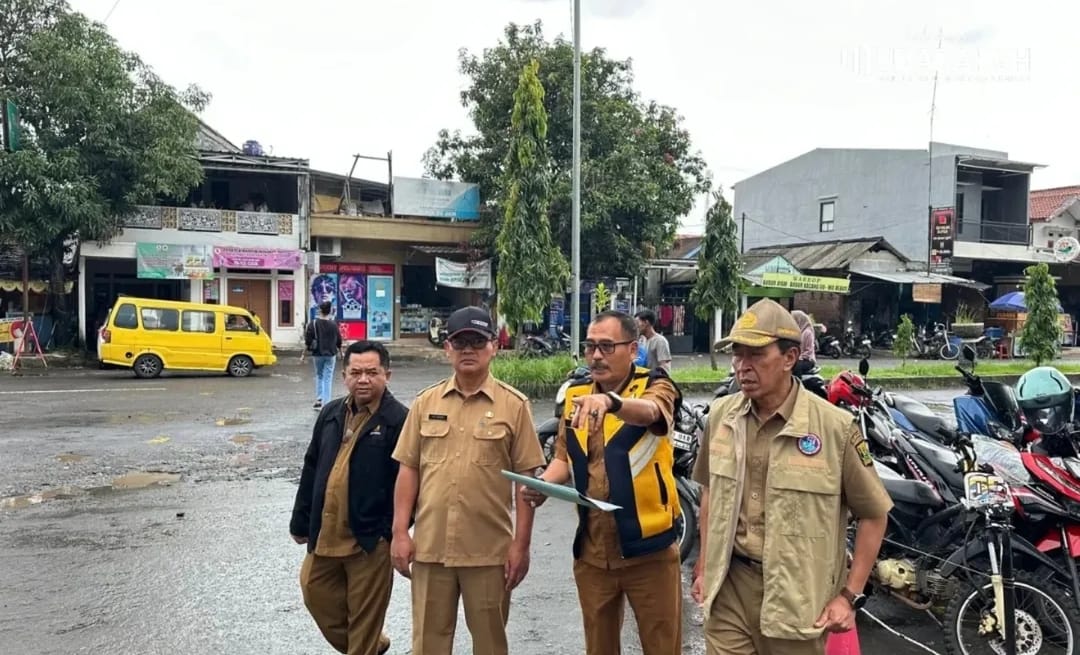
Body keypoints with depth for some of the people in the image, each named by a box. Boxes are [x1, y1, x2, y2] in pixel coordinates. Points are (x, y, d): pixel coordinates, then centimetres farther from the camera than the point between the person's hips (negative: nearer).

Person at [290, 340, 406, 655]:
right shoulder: (331, 413, 8)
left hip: (370, 540, -7)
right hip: (324, 534, 7)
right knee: (315, 595, 18)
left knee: (364, 616, 7)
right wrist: (301, 522, 13)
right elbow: (311, 470, 13)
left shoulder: (399, 420, -13)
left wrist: (394, 533, -17)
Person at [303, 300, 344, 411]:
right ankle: (325, 403, -1)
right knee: (328, 379, 3)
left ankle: (319, 399, 13)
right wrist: (339, 352, 22)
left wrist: (304, 354, -1)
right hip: (331, 355, 0)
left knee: (319, 376, 19)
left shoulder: (313, 324, -9)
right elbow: (339, 341, 6)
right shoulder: (334, 324, -2)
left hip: (318, 354, 0)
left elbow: (308, 341, -10)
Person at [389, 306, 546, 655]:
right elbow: (409, 469, 6)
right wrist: (400, 532, 1)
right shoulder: (425, 402, 5)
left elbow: (526, 478, -4)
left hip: (489, 549, -2)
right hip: (429, 546, 2)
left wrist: (521, 544, -6)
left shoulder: (514, 404, -4)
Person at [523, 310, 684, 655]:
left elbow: (648, 412, -32)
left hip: (648, 548, -4)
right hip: (592, 551, 5)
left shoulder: (655, 386, -8)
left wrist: (610, 401, -53)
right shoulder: (576, 395, 7)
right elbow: (564, 456, 11)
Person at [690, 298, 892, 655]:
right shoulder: (721, 414, -1)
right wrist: (704, 567, 13)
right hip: (728, 588, 3)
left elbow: (873, 514, -4)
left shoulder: (835, 426, -14)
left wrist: (850, 595, -5)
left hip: (797, 596, -3)